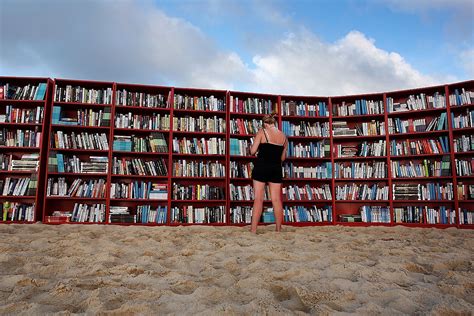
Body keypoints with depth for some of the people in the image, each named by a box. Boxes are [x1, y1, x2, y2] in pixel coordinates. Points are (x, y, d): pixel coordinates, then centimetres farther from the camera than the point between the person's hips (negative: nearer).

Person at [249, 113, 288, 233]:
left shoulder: (262, 132, -5)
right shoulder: (283, 136, 8)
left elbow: (252, 151, -6)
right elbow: (283, 157, 13)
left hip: (261, 167, -4)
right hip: (276, 169, 4)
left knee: (258, 199, -3)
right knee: (276, 200, 8)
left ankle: (253, 230, -3)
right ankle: (279, 229, 14)